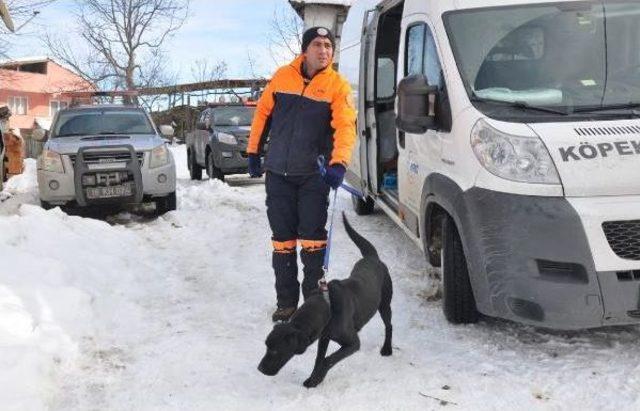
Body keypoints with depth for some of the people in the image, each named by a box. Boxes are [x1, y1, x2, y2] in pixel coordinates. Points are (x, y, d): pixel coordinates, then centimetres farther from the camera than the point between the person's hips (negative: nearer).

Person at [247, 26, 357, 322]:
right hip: (278, 173, 3)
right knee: (283, 239, 8)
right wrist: (253, 152, 11)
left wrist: (338, 163, -29)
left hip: (314, 175, -2)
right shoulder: (283, 76, 3)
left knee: (312, 238, 0)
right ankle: (286, 302, 19)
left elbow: (345, 126, -15)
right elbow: (263, 114, 11)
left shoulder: (337, 85, -4)